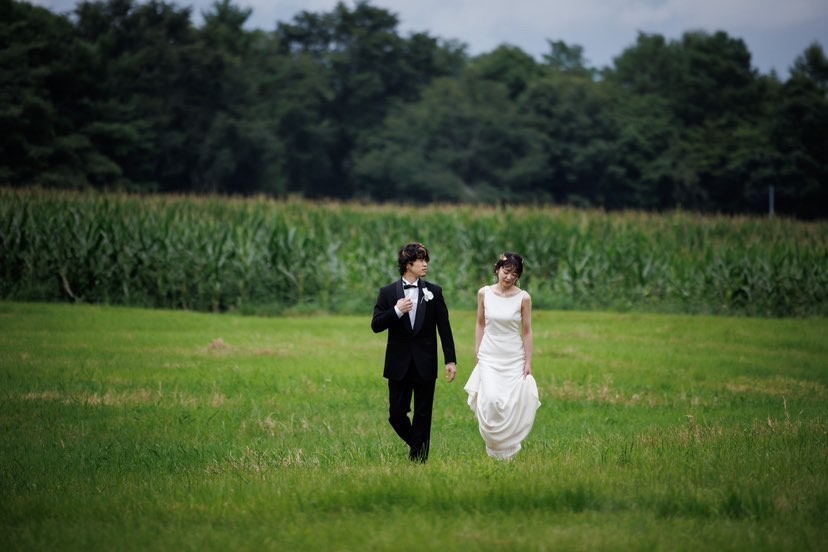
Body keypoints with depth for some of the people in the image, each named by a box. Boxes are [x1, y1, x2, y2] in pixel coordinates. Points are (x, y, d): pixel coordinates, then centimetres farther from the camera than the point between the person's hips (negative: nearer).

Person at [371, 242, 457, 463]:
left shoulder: (434, 292, 3)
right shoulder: (388, 293, 1)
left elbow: (444, 327, 3)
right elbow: (376, 325, -2)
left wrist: (450, 360, -1)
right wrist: (396, 311, -19)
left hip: (425, 364, 0)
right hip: (399, 364, 0)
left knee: (423, 416, 3)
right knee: (396, 415, 1)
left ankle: (419, 458, 10)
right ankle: (417, 446, 25)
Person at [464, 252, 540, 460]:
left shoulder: (523, 298, -6)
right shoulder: (484, 293, -1)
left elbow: (527, 331, -1)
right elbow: (480, 324, 9)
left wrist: (528, 362, -3)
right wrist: (477, 353, 8)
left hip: (514, 358, 0)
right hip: (489, 357, 0)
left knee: (514, 404, -2)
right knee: (491, 400, -17)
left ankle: (508, 449, 15)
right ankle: (493, 445, 1)